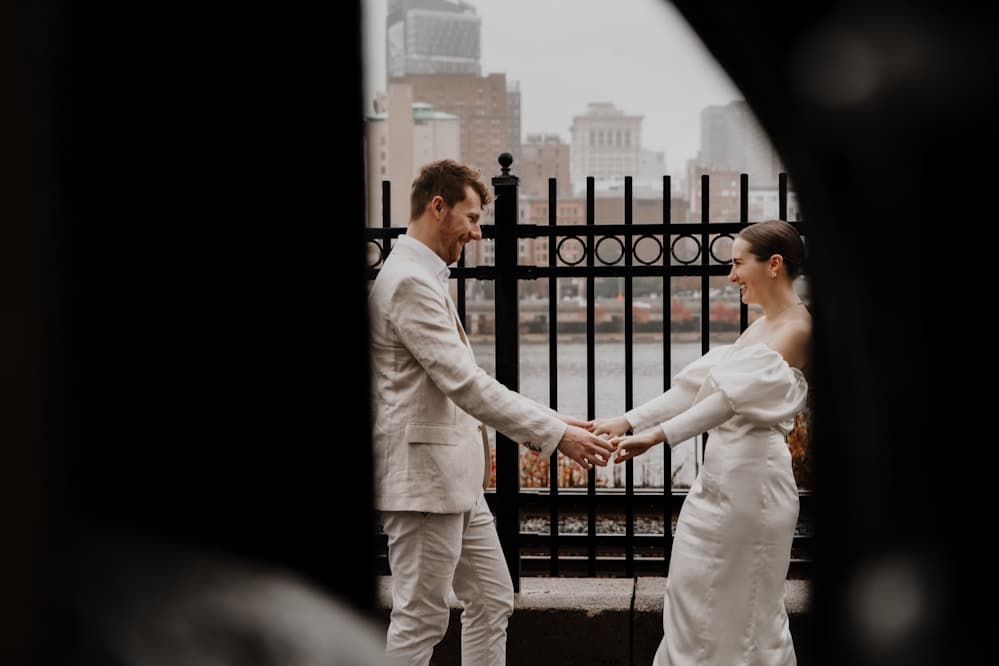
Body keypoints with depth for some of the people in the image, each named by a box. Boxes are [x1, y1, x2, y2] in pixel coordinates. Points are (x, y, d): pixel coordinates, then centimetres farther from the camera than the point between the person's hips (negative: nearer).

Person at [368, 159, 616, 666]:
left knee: (491, 602, 15)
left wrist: (552, 425, 10)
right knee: (420, 620, -3)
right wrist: (555, 435, -20)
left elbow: (463, 384, 17)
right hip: (421, 476, -11)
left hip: (455, 479, 11)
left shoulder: (425, 278, 17)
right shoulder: (409, 282, -17)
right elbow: (466, 384, -23)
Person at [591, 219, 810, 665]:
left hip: (752, 477, -9)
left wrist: (656, 436, -31)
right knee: (693, 594, 11)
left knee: (748, 607, 0)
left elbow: (735, 395, -24)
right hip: (719, 472, 9)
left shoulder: (797, 329, -12)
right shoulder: (761, 328, 15)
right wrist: (627, 422, 3)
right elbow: (695, 386, 11)